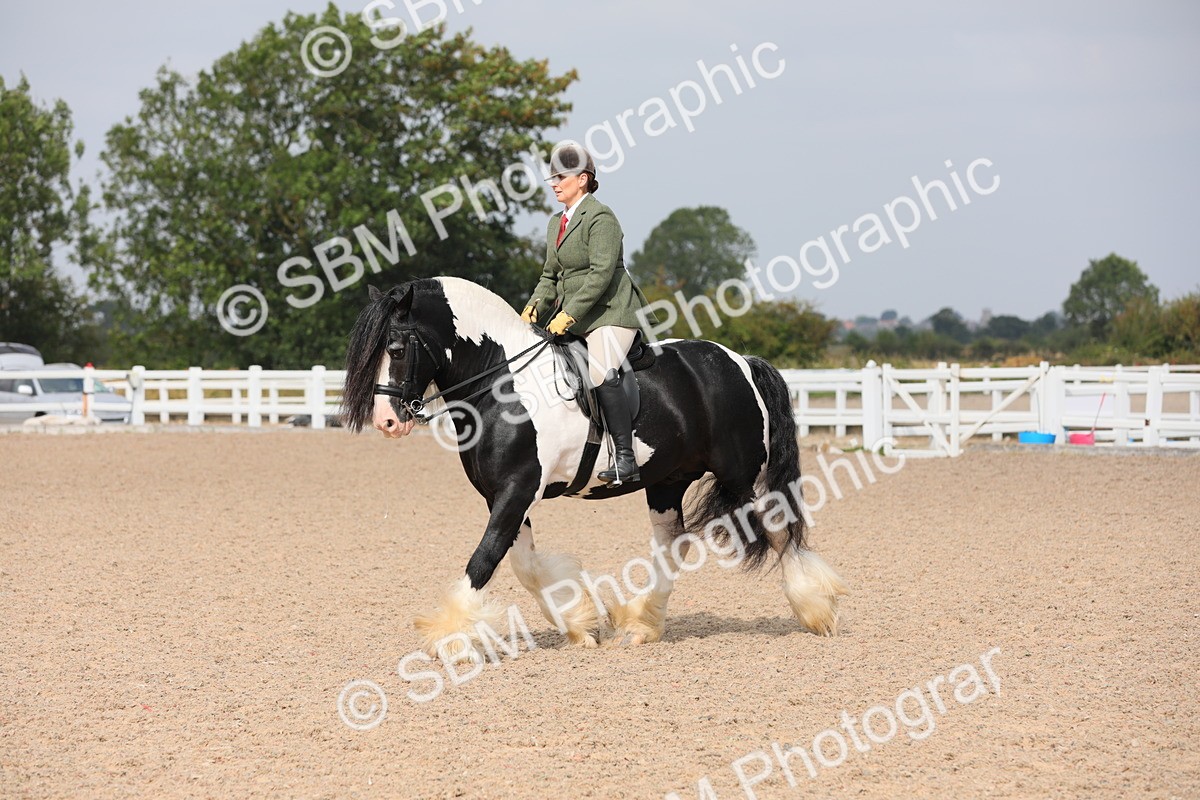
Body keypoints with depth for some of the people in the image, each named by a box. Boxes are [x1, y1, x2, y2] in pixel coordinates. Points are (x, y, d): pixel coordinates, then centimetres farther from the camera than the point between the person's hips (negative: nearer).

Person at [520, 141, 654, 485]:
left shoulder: (600, 218, -11)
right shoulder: (557, 223, 17)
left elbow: (601, 273, -20)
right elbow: (551, 275, 20)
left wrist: (568, 314, -25)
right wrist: (536, 307, 1)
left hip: (609, 312, -10)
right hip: (573, 318, 10)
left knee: (602, 372, -25)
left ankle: (625, 459, -26)